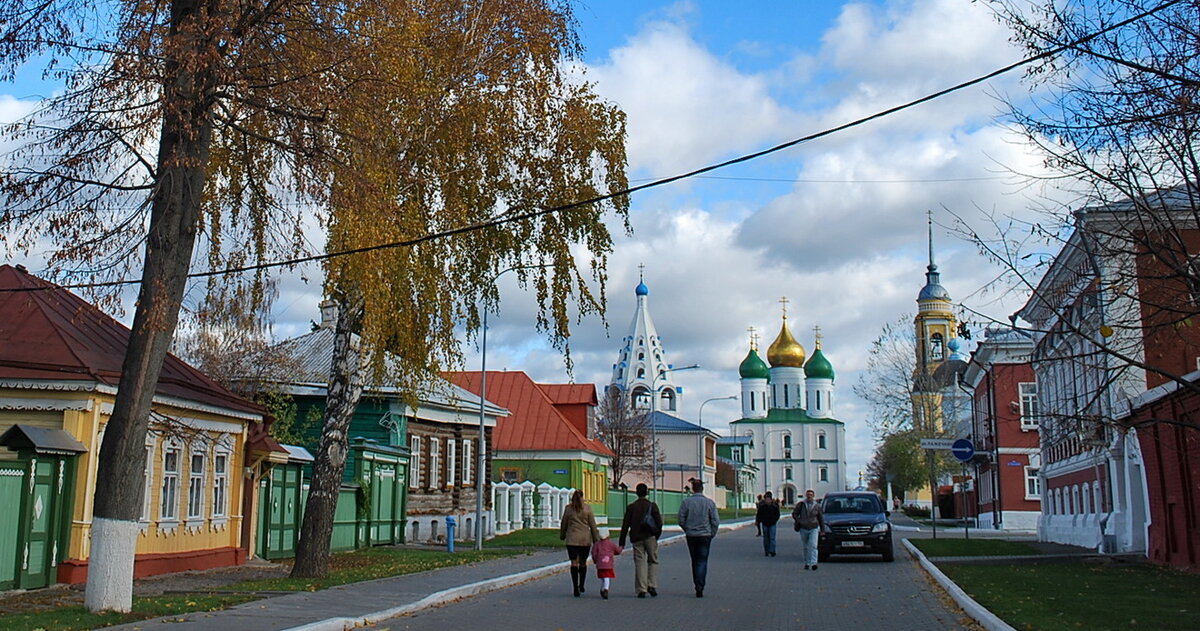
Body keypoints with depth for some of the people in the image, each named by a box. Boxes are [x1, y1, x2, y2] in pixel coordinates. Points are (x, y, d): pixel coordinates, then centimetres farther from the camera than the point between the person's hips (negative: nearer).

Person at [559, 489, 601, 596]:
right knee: (583, 562, 15)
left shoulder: (568, 508, 1)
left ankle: (575, 588, -9)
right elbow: (593, 525, 1)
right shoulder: (587, 508, -1)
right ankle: (581, 586, 24)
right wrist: (596, 539, 6)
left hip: (572, 539, -1)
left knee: (574, 563, -1)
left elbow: (563, 524, 8)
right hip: (585, 539, 1)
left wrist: (562, 536, 23)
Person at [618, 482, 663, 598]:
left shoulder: (631, 507, 3)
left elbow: (625, 525, 2)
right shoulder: (652, 505, -1)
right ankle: (652, 585, 1)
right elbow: (659, 522, -5)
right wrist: (657, 535, 11)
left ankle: (641, 589, -2)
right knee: (653, 561, 12)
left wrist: (622, 543, 4)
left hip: (637, 538, 1)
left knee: (639, 563, 3)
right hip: (650, 537, -1)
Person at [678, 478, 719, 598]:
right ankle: (700, 587, -10)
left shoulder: (686, 502, -4)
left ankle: (697, 585, 19)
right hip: (705, 535, -1)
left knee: (695, 561, 15)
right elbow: (715, 521, -5)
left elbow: (681, 521, -2)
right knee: (702, 561, 1)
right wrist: (712, 534, 10)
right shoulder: (710, 503, -5)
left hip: (691, 536, 1)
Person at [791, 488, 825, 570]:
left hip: (814, 528, -1)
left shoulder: (817, 506, 4)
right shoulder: (801, 504, 3)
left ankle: (813, 563, -22)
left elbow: (821, 518, 11)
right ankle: (807, 563, 19)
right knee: (805, 547, 8)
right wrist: (799, 521, -8)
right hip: (803, 529, 1)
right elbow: (794, 514, 7)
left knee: (813, 546, -16)